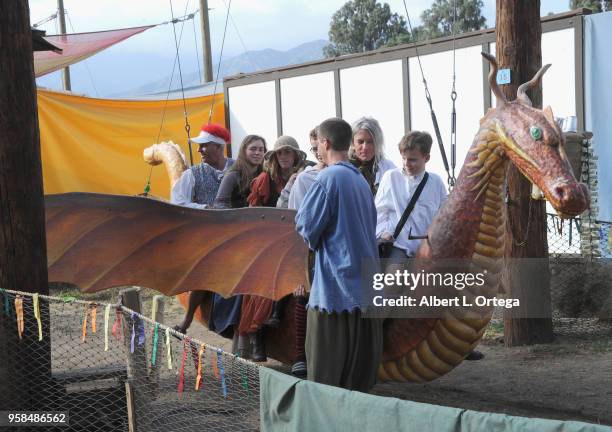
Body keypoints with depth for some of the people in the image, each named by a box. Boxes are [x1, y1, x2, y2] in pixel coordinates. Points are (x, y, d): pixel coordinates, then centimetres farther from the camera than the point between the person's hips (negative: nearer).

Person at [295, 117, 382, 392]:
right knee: (359, 374, 11)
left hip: (334, 286, -8)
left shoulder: (329, 177, -12)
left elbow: (306, 227, -12)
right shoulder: (361, 180, 13)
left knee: (326, 373, -2)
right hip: (365, 285, 8)